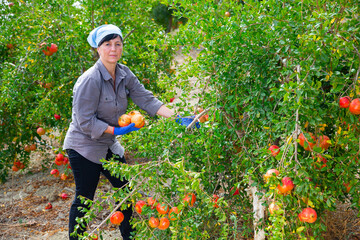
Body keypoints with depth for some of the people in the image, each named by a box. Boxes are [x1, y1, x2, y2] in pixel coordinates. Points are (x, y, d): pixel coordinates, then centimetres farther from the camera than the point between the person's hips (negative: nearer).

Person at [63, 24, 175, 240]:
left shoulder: (124, 74, -2)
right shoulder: (90, 80, -24)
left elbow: (146, 99, -6)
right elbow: (85, 121, -22)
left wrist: (175, 117, -17)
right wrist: (117, 131, -23)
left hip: (109, 145, 8)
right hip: (84, 147, -8)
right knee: (84, 198, 1)